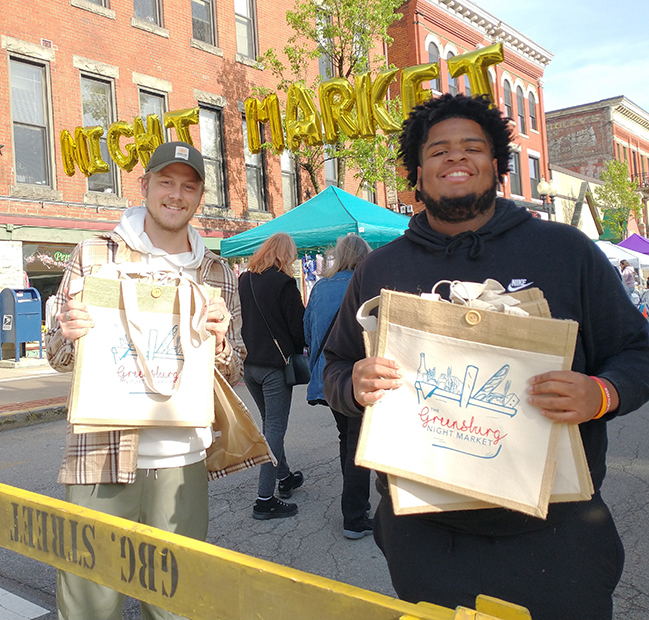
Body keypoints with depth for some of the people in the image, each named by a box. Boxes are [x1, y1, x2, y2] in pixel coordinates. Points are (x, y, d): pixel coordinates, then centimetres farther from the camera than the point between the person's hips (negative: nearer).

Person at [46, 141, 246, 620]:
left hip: (181, 460, 2)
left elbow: (235, 373, 12)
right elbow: (58, 354, 9)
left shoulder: (217, 273, 10)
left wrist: (220, 339, -10)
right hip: (100, 456, -1)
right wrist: (71, 338, -14)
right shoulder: (94, 255, 4)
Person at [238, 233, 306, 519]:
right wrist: (298, 351, 8)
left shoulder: (244, 280, 6)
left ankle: (285, 477, 34)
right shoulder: (283, 283, -13)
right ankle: (265, 500, 0)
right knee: (275, 429, -2)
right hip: (275, 365, -7)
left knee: (269, 423, 21)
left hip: (248, 364, 7)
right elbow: (298, 326, -10)